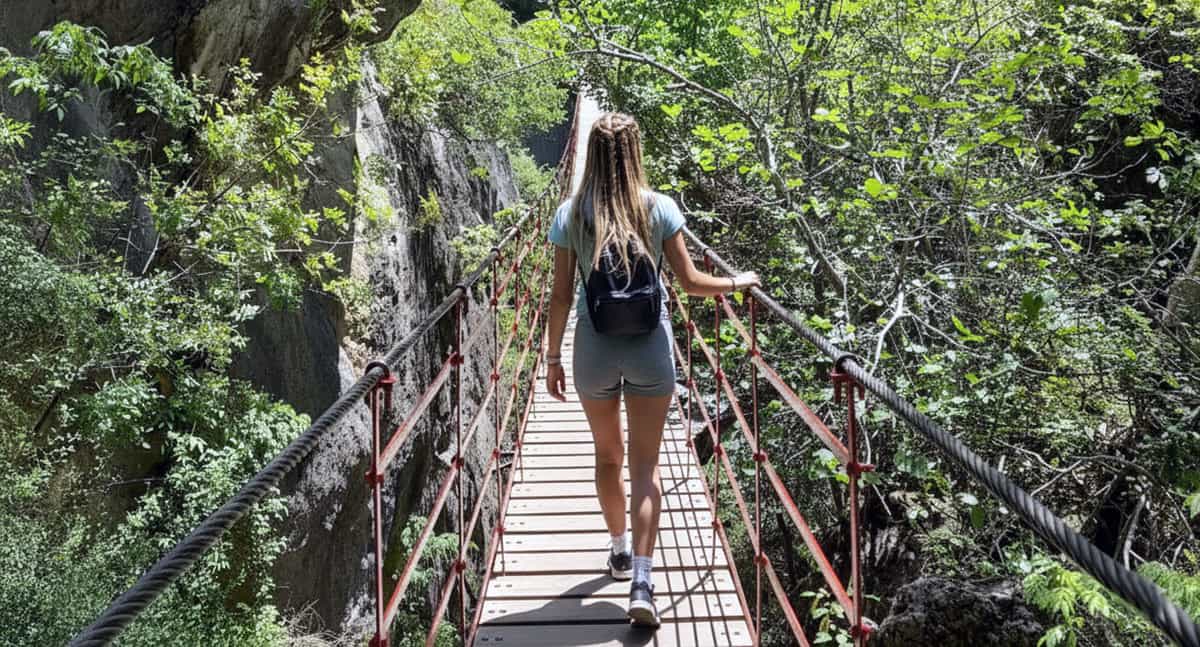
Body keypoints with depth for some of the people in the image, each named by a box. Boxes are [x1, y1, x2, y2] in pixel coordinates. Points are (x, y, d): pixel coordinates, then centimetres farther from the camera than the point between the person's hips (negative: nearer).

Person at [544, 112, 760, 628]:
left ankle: (620, 550, 39)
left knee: (608, 455, 21)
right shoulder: (659, 208, -6)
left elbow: (561, 296, -2)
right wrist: (739, 282, 13)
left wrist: (553, 357, 8)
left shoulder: (571, 213, -3)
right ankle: (641, 581, -3)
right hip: (649, 344, -1)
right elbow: (690, 282, -4)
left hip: (594, 345, 1)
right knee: (645, 464, 5)